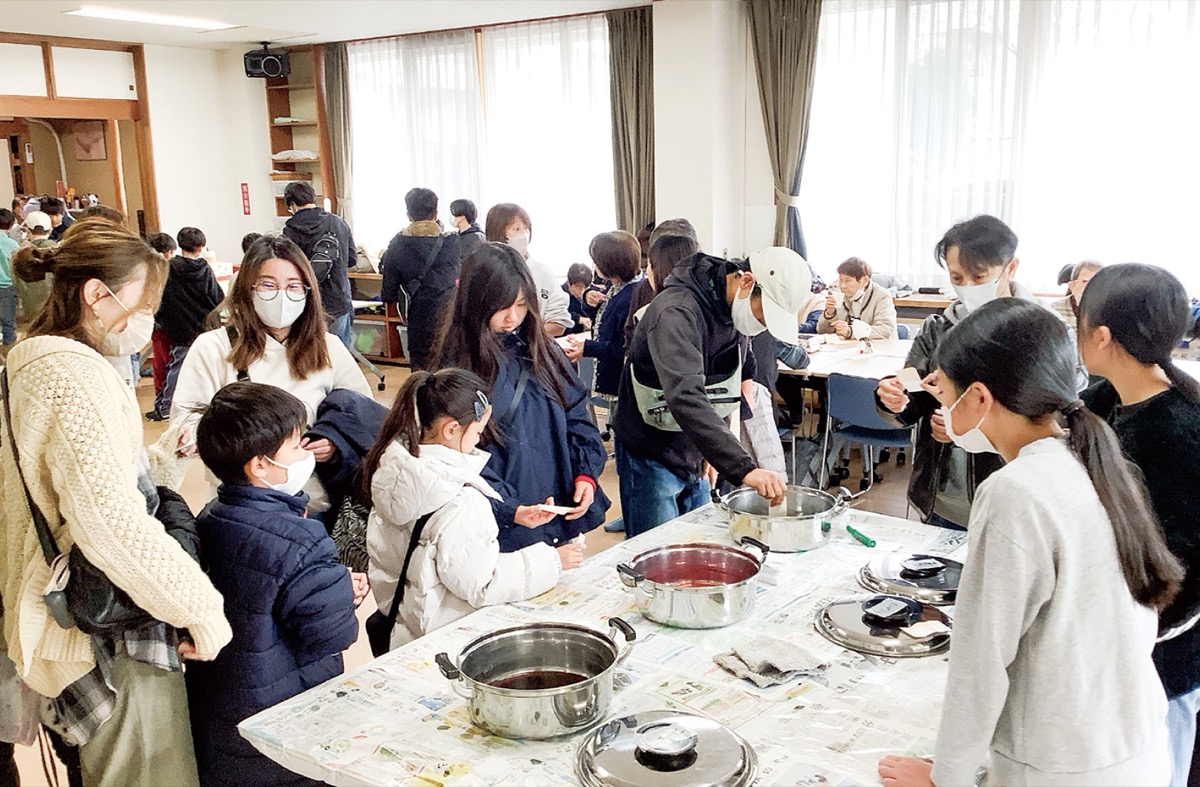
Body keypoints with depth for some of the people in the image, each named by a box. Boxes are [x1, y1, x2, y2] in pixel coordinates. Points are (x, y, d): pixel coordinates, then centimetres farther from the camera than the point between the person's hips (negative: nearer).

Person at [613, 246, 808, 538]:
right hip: (652, 458, -8)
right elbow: (685, 399, -41)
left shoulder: (736, 308, 0)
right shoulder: (677, 312, -28)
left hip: (694, 458, 8)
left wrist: (712, 451, 9)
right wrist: (744, 468, -47)